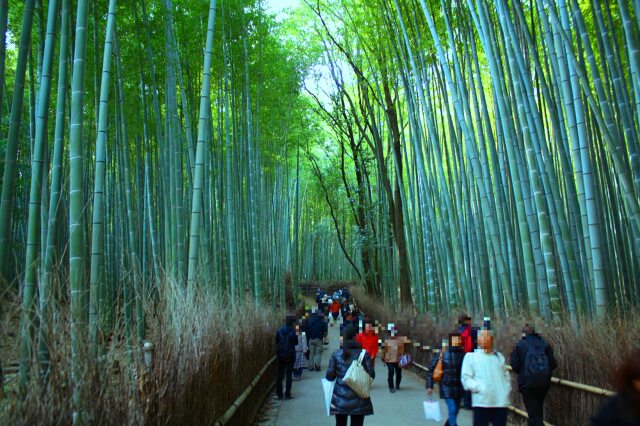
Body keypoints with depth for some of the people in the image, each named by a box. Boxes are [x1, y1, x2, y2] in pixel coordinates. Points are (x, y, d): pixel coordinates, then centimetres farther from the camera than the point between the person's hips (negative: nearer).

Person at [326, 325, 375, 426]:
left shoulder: (336, 354, -3)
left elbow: (329, 376, -3)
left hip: (340, 398, 2)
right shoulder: (364, 354, -6)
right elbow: (371, 375, -5)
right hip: (358, 399, -1)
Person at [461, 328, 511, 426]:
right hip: (482, 403, -4)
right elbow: (466, 378, -2)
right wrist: (480, 388, -15)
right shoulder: (471, 356, 4)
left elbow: (506, 376, 21)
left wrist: (506, 390, 4)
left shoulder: (499, 356, 19)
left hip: (501, 402, 4)